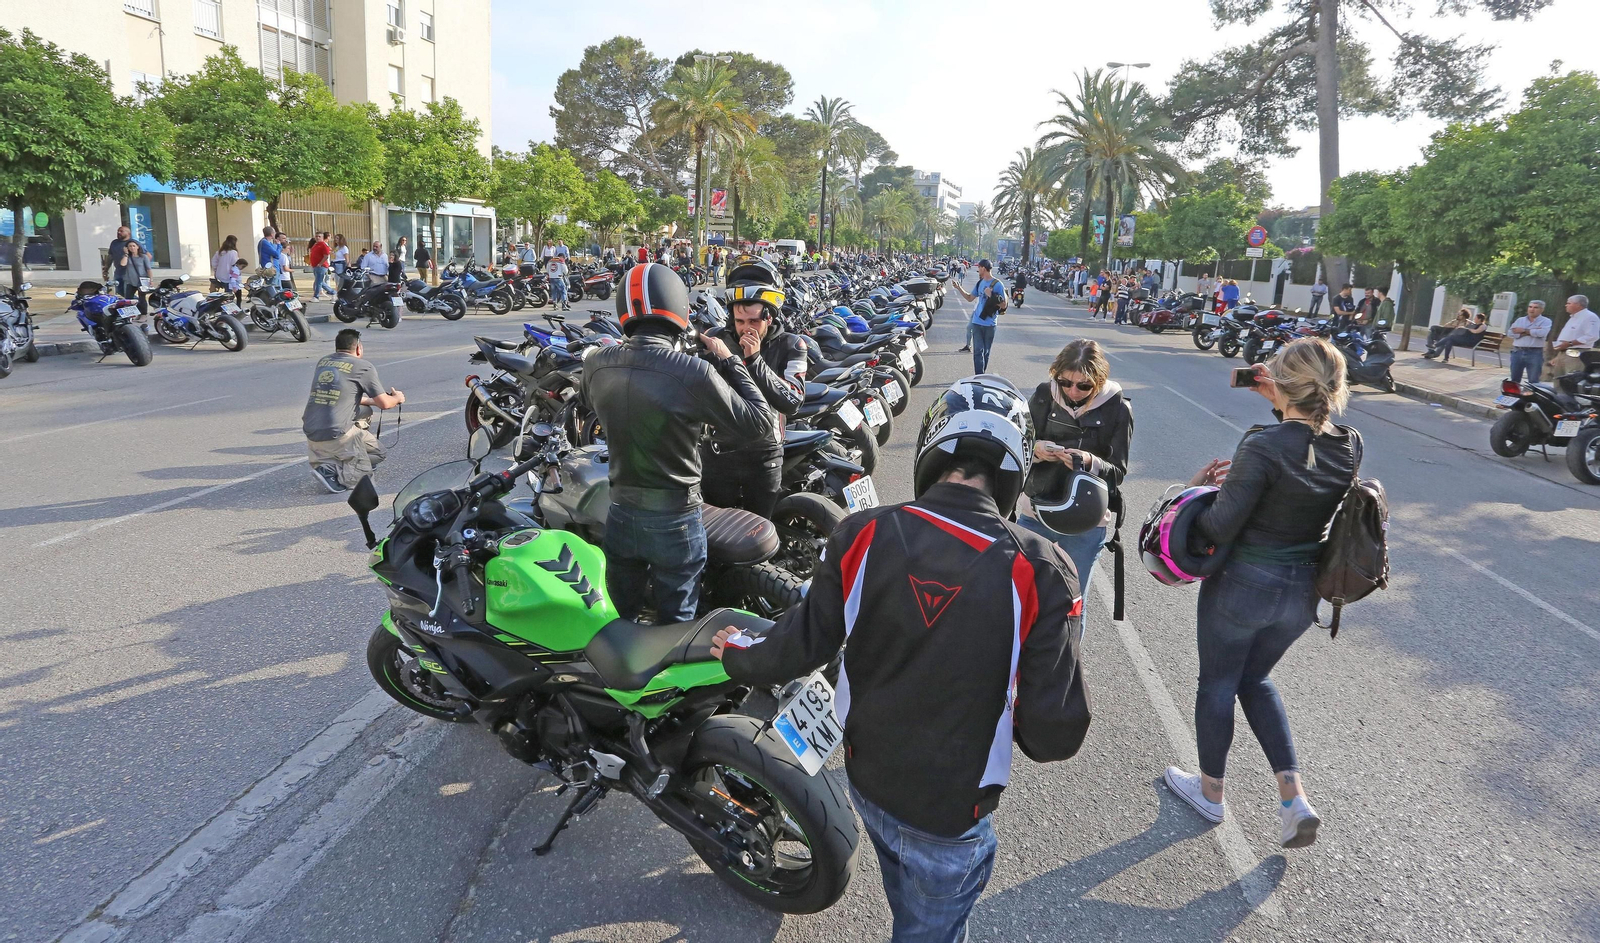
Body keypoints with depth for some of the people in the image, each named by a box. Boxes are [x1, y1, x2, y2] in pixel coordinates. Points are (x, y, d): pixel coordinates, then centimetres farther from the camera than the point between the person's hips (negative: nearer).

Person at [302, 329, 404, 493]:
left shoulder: (322, 362, 14)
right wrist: (397, 398, 21)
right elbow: (385, 404, -2)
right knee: (378, 452, 12)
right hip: (336, 435, -7)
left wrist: (370, 400, 36)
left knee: (364, 411, 26)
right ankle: (331, 470, -12)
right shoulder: (364, 367, -4)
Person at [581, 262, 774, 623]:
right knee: (675, 624, 17)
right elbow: (759, 423, -16)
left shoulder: (595, 364, -10)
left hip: (621, 514, 4)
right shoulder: (694, 372, -27)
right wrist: (729, 362, -7)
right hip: (675, 520, -4)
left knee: (621, 620, 23)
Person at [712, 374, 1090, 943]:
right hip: (951, 808, -4)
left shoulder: (863, 536, -18)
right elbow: (1055, 732, -21)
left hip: (867, 775, 4)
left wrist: (739, 656, 14)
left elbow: (802, 644, -7)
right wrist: (1019, 724, 3)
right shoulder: (1037, 572, -25)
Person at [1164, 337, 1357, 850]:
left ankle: (1210, 791, 38)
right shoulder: (1350, 446, -9)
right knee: (1255, 679, 28)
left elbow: (1219, 529, -22)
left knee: (1217, 684, 18)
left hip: (1241, 586, -6)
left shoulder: (1263, 447, -28)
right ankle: (1295, 797, 19)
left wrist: (1198, 488, -4)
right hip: (1302, 592, 6)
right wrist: (1284, 404, 9)